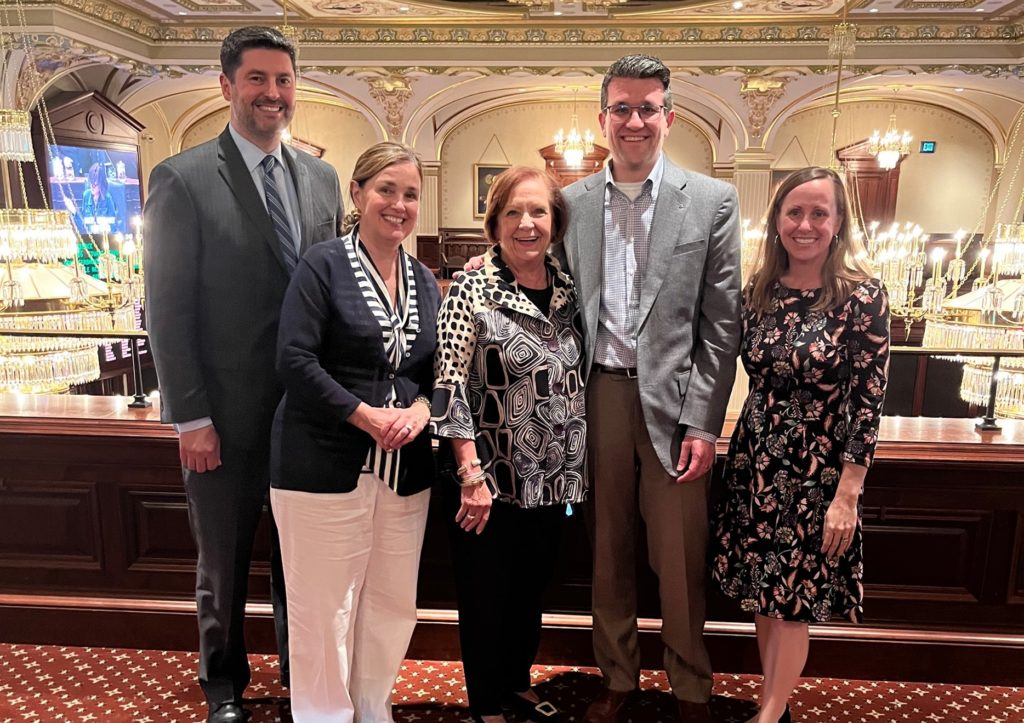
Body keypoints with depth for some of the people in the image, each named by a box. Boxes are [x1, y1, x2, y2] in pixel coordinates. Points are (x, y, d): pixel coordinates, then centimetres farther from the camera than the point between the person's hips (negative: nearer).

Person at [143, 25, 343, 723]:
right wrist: (191, 418, -11)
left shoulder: (322, 177, 6)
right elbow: (168, 309, -9)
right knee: (224, 561, 15)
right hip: (227, 415, -3)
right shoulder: (182, 179, -8)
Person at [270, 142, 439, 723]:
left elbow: (437, 368, 13)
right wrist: (367, 416, -17)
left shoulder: (424, 281, 13)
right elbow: (296, 360, -12)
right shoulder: (324, 266, -4)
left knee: (393, 603, 14)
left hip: (406, 469, 6)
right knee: (323, 606, 5)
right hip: (325, 465, -5)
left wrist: (420, 409, -8)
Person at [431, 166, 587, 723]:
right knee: (486, 594, 11)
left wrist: (574, 465, 8)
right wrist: (471, 474, -18)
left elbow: (577, 377, 11)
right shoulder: (471, 289, -11)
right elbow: (449, 385, -15)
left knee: (532, 587, 20)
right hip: (490, 477, -5)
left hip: (551, 477, 5)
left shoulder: (568, 289, 4)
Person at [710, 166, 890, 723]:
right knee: (761, 592, 15)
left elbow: (869, 400, -12)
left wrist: (848, 494, -14)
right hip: (755, 461, 5)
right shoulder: (758, 290, 1)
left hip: (818, 468, -4)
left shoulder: (862, 296, -12)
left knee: (793, 601, 7)